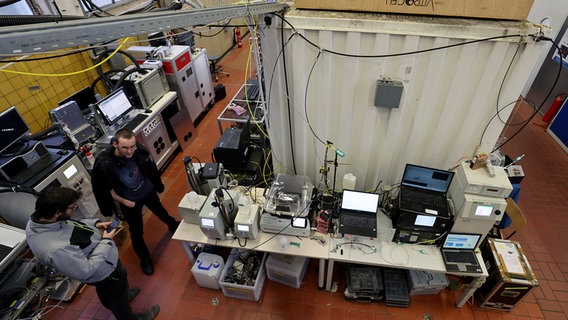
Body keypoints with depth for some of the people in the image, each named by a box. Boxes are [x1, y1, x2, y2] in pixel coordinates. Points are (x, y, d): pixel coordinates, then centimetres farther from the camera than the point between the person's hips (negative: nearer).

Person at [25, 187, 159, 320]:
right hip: (104, 271, -8)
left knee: (104, 289, 36)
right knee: (117, 295, 22)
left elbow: (71, 224, 1)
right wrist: (106, 241, -24)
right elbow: (87, 271, -31)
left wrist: (95, 223, -12)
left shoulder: (38, 218, -19)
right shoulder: (56, 249, -44)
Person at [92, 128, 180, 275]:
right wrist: (124, 202, -16)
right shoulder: (103, 164, -34)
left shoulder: (139, 150, -26)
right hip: (129, 201, -3)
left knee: (160, 210, 30)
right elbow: (104, 189, -19)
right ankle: (145, 259, 39)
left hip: (148, 191, 3)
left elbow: (150, 168, -5)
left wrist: (156, 184, 4)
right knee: (137, 232, 13)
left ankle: (173, 225, 63)